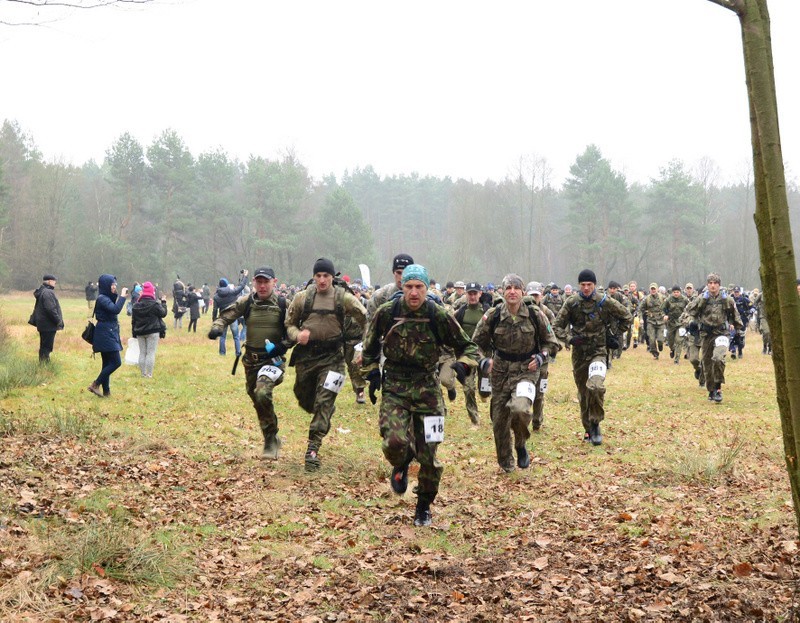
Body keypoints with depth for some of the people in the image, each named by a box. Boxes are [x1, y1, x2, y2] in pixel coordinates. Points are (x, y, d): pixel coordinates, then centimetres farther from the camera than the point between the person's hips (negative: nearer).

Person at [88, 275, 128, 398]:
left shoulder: (107, 298, 14)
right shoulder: (102, 299, -14)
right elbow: (115, 310, -27)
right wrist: (122, 296, -19)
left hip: (109, 334, 10)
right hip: (105, 334, -10)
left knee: (108, 363, 10)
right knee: (116, 362, -11)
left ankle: (106, 392, 12)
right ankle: (95, 385, -6)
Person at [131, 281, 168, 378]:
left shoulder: (136, 305, 1)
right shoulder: (155, 304, -14)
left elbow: (133, 320, 6)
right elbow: (163, 313, -2)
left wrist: (134, 332, 15)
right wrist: (163, 303, 11)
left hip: (140, 332, 4)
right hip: (153, 332, -4)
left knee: (142, 353, 11)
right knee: (151, 353, -1)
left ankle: (143, 373, 14)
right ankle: (149, 374, -3)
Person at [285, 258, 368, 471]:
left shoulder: (344, 298, -4)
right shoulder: (302, 298, 0)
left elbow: (365, 320, 7)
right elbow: (289, 323, 10)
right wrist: (297, 335, -12)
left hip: (331, 357, -3)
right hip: (306, 355, 3)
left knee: (324, 403, -10)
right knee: (305, 400, 16)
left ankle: (313, 449, -10)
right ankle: (325, 416, 49)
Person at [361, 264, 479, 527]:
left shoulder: (440, 317, -7)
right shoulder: (386, 314, -5)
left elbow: (468, 347, 3)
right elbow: (370, 346, 15)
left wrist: (463, 364, -17)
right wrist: (372, 373, 8)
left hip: (427, 388, 0)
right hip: (394, 388, 0)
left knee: (428, 455, 2)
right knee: (395, 442, -22)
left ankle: (424, 507, 25)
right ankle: (401, 466, 17)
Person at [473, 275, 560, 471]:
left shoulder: (535, 314, -6)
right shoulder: (493, 315, -5)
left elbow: (550, 342, 8)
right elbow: (477, 342, 10)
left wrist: (541, 357, -9)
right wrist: (485, 360, -3)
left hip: (526, 370, -2)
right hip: (501, 372, 2)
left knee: (520, 408, -29)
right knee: (499, 420, 6)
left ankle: (521, 444, 2)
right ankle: (505, 463, 29)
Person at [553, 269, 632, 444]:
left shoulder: (605, 302, -6)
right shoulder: (571, 303, -3)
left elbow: (627, 317, 7)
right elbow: (557, 326, 2)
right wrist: (569, 338, -14)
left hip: (598, 351, -2)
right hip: (579, 353, 3)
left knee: (595, 387, -26)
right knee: (583, 394, 10)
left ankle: (595, 424, -8)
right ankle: (588, 430, 25)